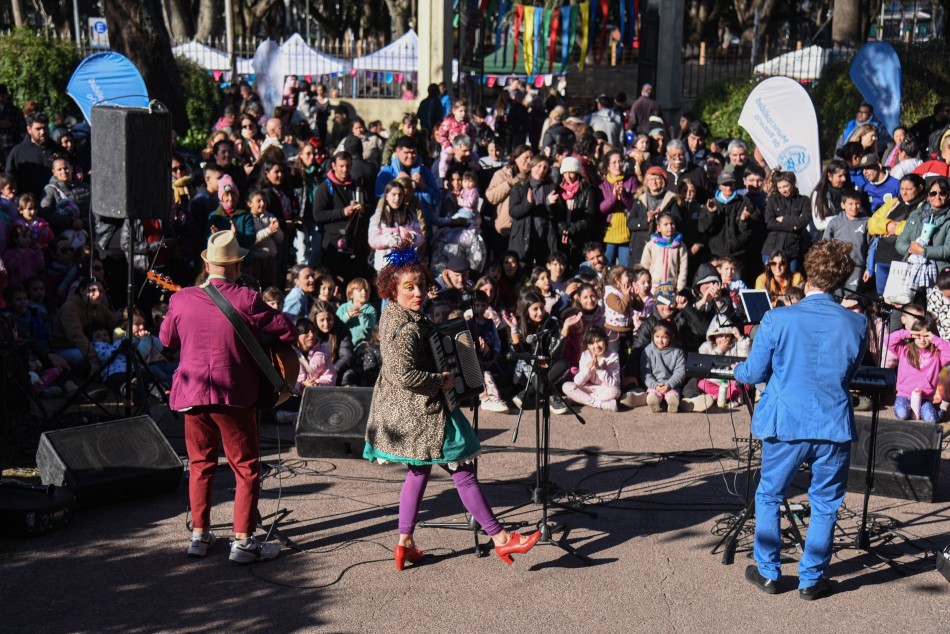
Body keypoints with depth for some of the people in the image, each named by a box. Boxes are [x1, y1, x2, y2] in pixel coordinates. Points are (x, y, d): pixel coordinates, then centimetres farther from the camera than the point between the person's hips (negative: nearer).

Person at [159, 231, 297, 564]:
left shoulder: (181, 300, -1)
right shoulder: (246, 300, -12)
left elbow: (166, 338, 16)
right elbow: (289, 332, -9)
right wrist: (259, 328, 11)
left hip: (191, 394, 4)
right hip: (233, 395, -4)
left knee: (200, 464, 18)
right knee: (246, 468, 6)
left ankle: (199, 534, 22)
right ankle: (243, 541, 4)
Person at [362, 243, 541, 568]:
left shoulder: (391, 315, 7)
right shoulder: (407, 328, -25)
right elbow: (404, 375, -32)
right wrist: (441, 380, -19)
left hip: (404, 411, 11)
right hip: (421, 411, -11)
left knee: (419, 471, 21)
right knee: (463, 471, -3)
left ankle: (405, 542, 24)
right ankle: (500, 537, 5)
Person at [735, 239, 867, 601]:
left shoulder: (777, 320, -11)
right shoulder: (857, 325, -4)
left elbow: (754, 374, -2)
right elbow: (850, 373, 11)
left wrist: (737, 370, 20)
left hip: (786, 425, -1)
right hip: (834, 428, 1)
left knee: (769, 497, 17)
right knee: (825, 505, 14)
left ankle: (768, 574, 24)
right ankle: (811, 580, 22)